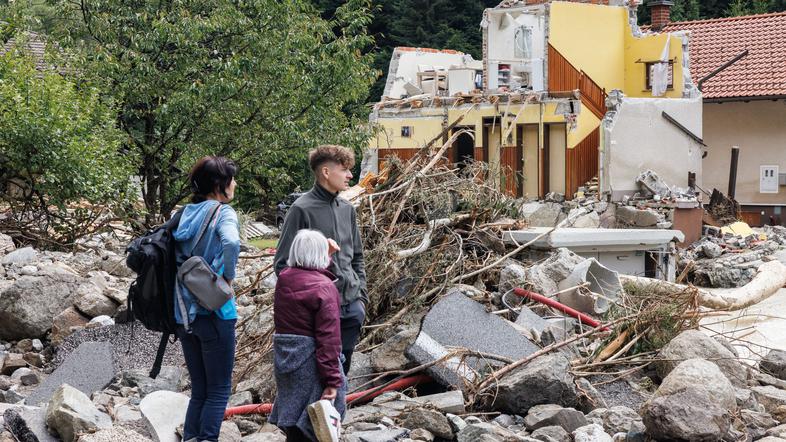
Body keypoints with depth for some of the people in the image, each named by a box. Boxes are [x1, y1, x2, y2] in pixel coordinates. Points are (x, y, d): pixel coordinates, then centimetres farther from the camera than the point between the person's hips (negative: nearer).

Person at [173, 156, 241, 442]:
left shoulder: (186, 214, 10)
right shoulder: (223, 213, -10)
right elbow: (231, 243, -30)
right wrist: (228, 278, -16)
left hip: (184, 314, 6)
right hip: (214, 312, -6)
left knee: (199, 389, 15)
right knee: (219, 390, 4)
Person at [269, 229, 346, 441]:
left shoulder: (283, 279, 3)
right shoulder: (324, 287, -16)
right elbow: (328, 339, -20)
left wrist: (326, 259, 34)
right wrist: (332, 380, -19)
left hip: (284, 358, 7)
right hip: (310, 365, -7)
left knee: (293, 424, 16)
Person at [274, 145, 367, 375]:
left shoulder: (347, 209, 11)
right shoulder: (302, 209, -10)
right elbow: (283, 263, -9)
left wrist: (361, 295, 13)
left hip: (351, 308, 6)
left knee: (342, 369, 14)